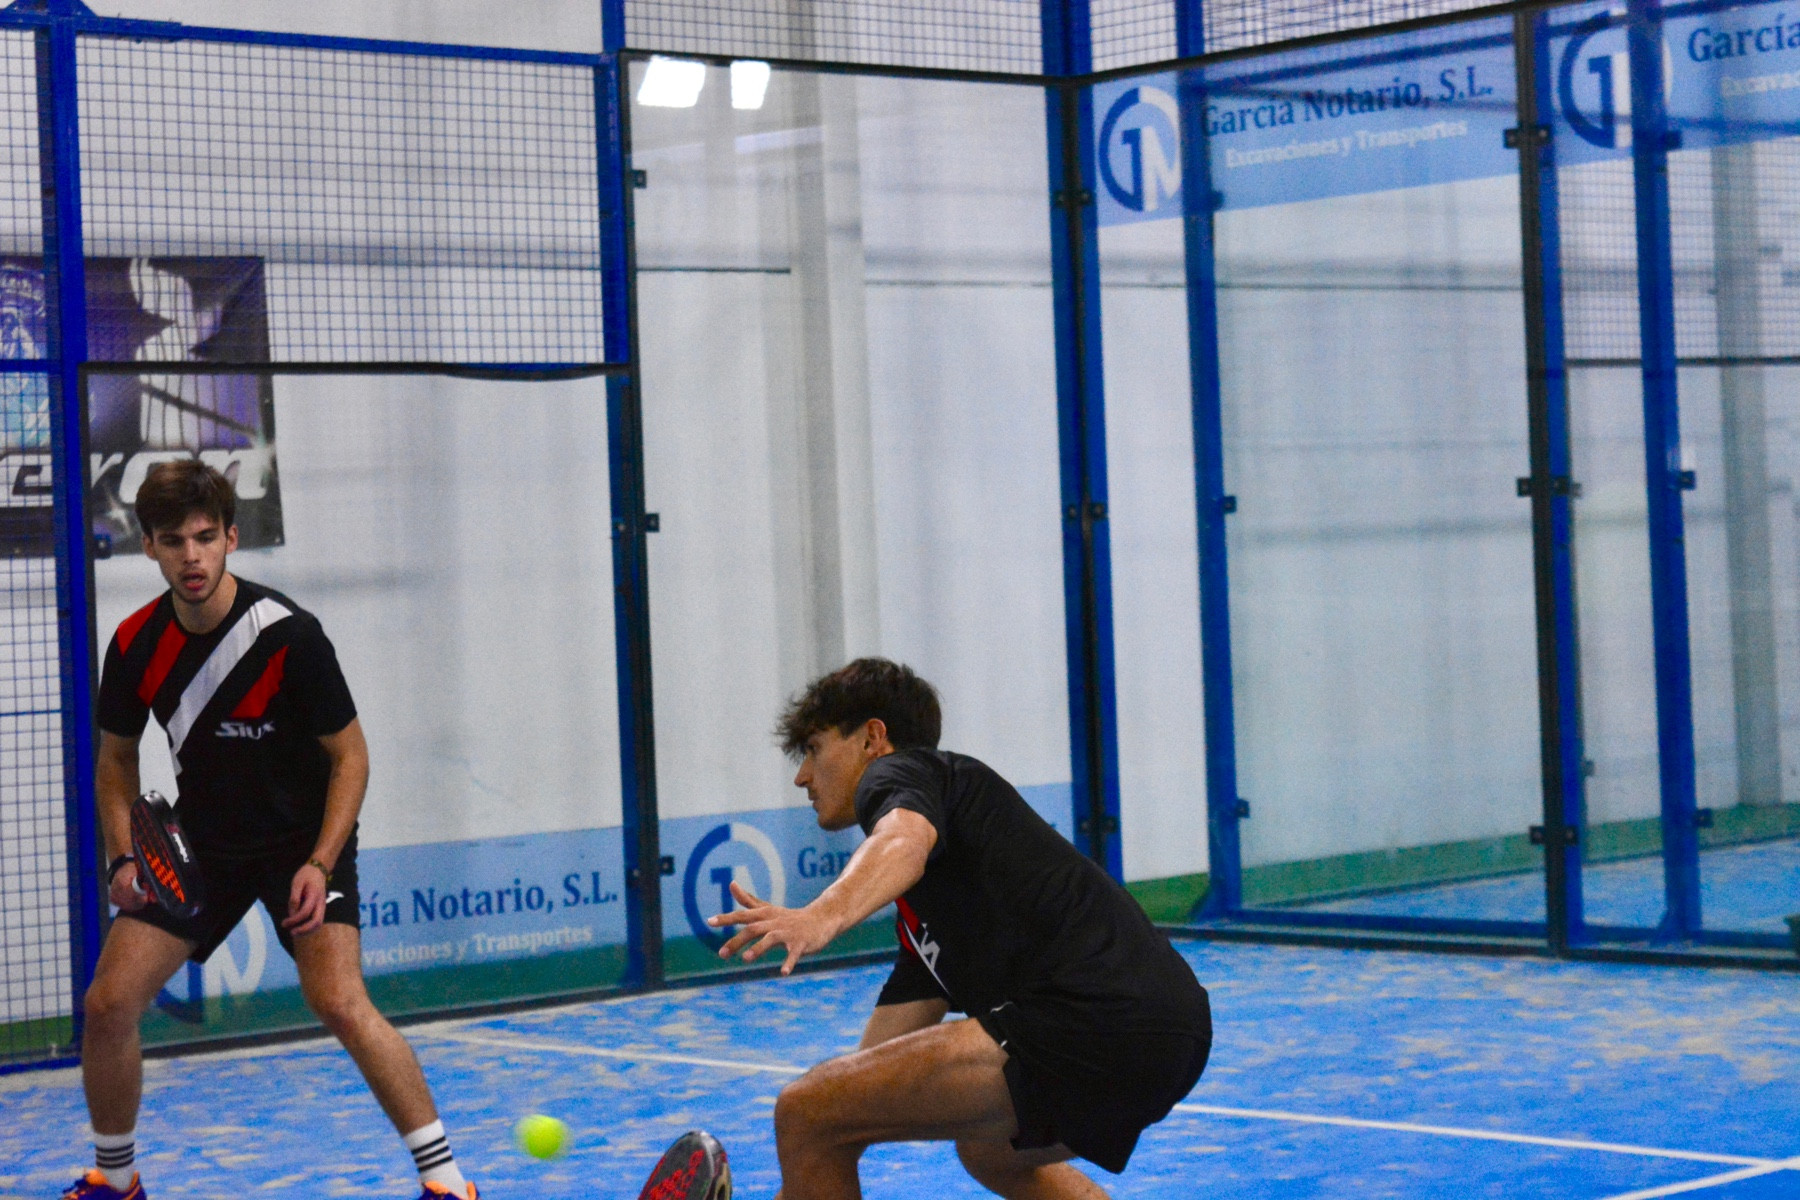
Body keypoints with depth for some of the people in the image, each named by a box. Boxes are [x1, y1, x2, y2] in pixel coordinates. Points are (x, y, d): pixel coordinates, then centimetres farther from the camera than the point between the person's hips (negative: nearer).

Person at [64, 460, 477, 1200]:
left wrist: (320, 865, -23)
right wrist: (124, 856, -5)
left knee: (339, 1002, -24)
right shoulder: (136, 645, -8)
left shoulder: (288, 636, -21)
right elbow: (115, 758, 9)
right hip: (200, 846, 5)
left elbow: (349, 756, -13)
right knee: (109, 1002, -4)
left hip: (304, 839, -4)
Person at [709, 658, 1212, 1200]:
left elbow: (904, 842, -20)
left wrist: (822, 916, -39)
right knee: (991, 1153, 40)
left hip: (1091, 1012, -10)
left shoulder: (900, 771, 7)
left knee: (805, 1111, -8)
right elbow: (867, 1082, 35)